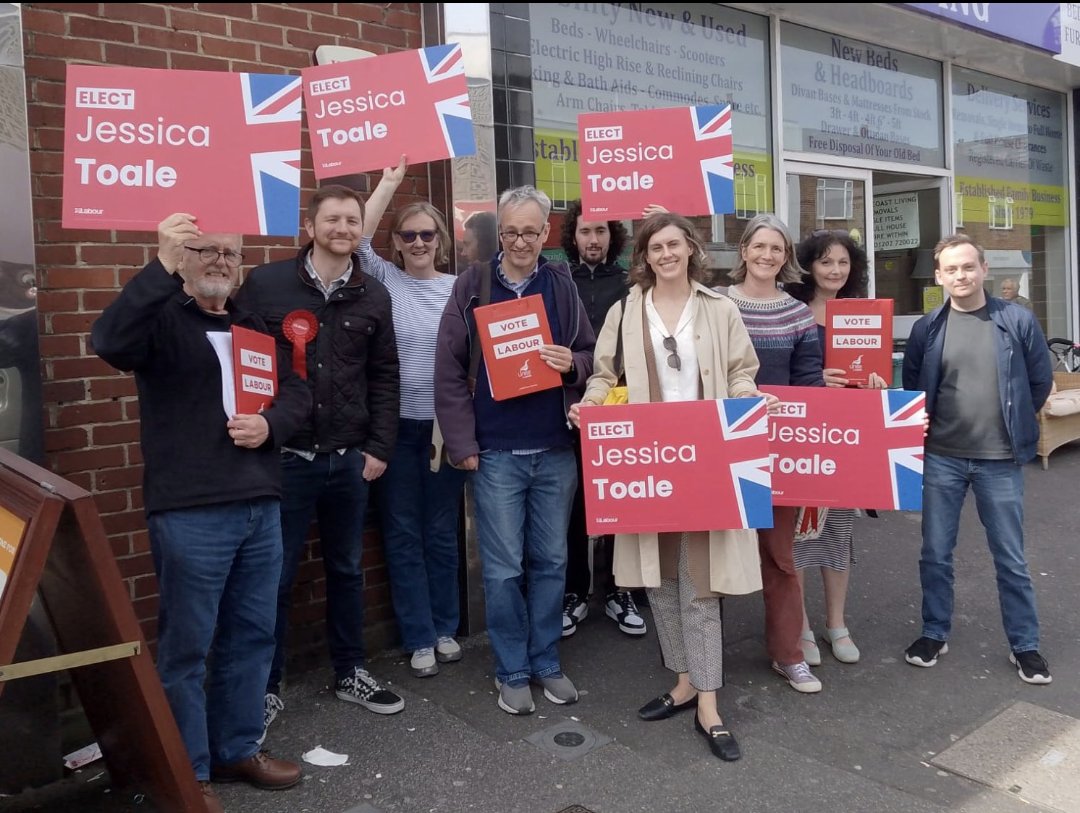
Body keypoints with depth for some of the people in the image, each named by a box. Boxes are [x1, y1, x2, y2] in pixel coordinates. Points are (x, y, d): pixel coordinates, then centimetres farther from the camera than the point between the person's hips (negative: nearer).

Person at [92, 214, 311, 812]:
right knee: (186, 645, 4)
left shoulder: (253, 327, 17)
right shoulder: (161, 318, -3)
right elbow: (109, 341, -25)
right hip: (189, 513, -6)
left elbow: (297, 391, 15)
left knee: (252, 634, 15)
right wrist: (162, 266, -31)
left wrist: (271, 424, -6)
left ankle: (238, 749, 31)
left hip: (260, 507, 7)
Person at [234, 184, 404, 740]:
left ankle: (350, 674, 32)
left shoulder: (373, 296, 6)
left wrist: (379, 447, 4)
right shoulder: (265, 285, -4)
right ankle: (266, 688, 23)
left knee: (346, 570, 16)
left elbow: (384, 376, 9)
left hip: (350, 459, 4)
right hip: (284, 458, -3)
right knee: (275, 578, 6)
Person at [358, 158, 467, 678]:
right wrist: (390, 181, -11)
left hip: (445, 424, 1)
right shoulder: (385, 280, 1)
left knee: (441, 530, 12)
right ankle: (419, 638, 18)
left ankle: (445, 627, 28)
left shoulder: (459, 289, 2)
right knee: (403, 532, 6)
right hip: (395, 425, 0)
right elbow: (356, 239, -15)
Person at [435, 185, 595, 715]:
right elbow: (449, 371, -3)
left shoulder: (561, 286, 6)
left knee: (550, 562, 12)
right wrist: (463, 444, -8)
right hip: (496, 452, -2)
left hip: (555, 450, 2)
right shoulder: (472, 287, -1)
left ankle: (547, 662, 27)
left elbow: (591, 354, 11)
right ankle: (512, 672, 21)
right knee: (503, 569, 5)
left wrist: (573, 363, -13)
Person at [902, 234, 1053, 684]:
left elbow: (1041, 381, 6)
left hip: (1001, 459, -1)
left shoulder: (1018, 321, -4)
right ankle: (935, 633, 25)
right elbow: (911, 386, 9)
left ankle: (1024, 645, 24)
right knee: (935, 553, 9)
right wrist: (928, 428, 4)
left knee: (1011, 558, 9)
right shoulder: (926, 328, -1)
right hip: (941, 458, 1)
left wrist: (1014, 424, 11)